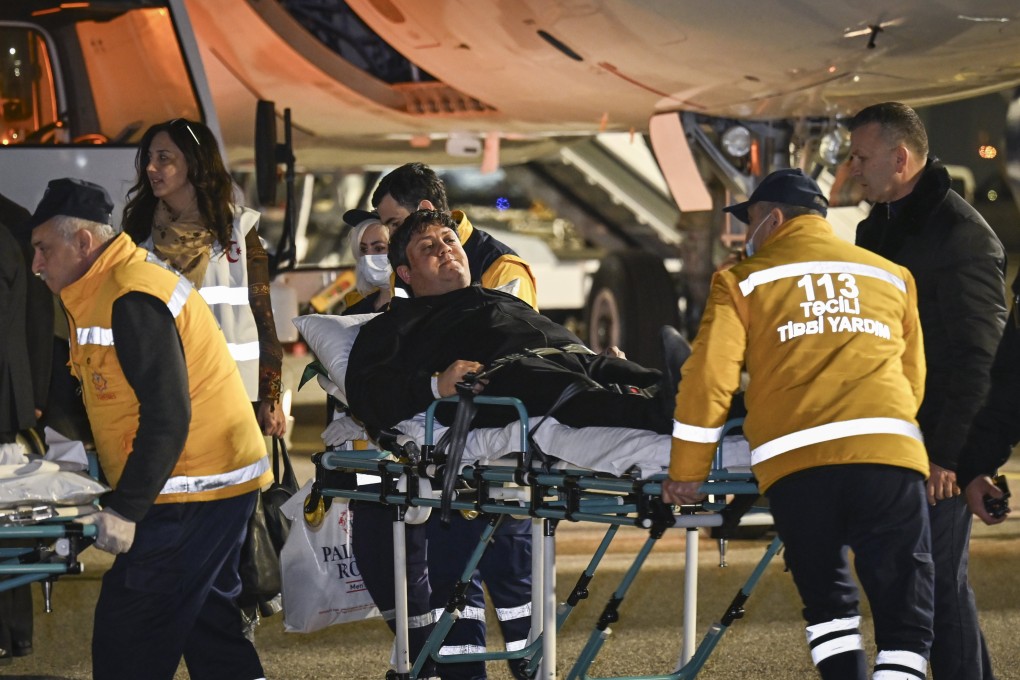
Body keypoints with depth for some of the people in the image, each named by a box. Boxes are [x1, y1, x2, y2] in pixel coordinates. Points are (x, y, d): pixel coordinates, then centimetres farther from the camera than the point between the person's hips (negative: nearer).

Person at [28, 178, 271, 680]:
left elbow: (167, 416, -24)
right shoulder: (102, 291, 14)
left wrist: (127, 510, -24)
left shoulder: (132, 300, -20)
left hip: (194, 496, -11)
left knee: (125, 637, -11)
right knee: (208, 623, 17)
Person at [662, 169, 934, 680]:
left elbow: (709, 379, 5)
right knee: (905, 616, 1)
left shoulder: (744, 281, 13)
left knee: (827, 603, 17)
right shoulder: (891, 277, 23)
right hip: (890, 453, 1)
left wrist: (686, 473, 13)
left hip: (796, 462, -1)